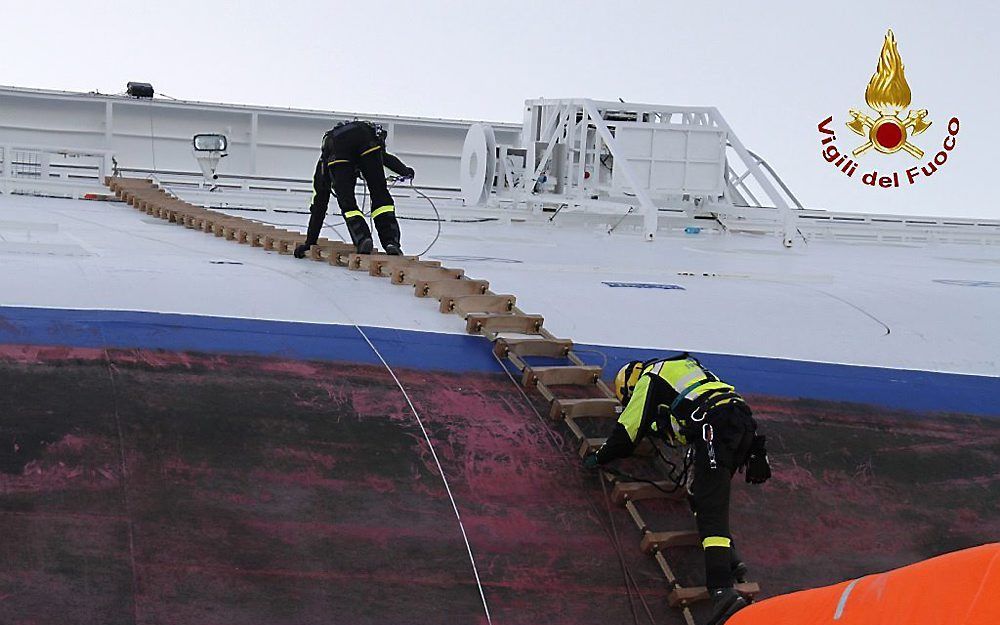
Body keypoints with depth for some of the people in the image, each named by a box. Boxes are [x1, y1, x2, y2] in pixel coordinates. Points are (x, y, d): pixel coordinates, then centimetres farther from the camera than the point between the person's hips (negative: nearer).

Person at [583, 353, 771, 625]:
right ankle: (728, 559, 4)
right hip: (745, 425, 8)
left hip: (715, 427, -8)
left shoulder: (649, 379, 15)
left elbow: (629, 429, 16)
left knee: (709, 507, -16)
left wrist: (599, 457, 31)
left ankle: (722, 590, -31)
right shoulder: (683, 366, 38)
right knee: (700, 494, 21)